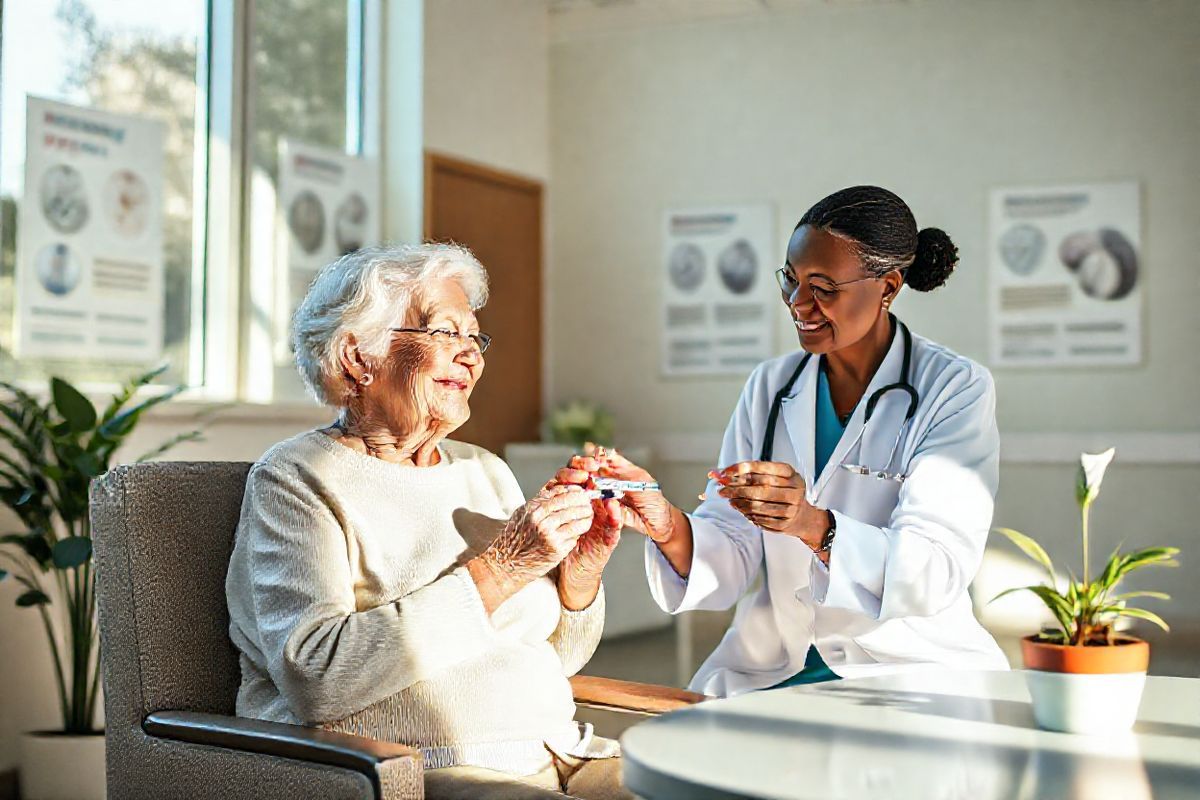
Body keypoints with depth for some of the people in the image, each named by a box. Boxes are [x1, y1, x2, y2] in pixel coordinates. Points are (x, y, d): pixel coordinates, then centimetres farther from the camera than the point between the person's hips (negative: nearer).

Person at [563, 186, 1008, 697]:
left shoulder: (957, 391, -5)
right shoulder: (769, 387, 8)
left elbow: (936, 577, -16)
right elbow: (731, 565, 1)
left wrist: (813, 526, -32)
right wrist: (668, 526, -21)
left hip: (911, 671, -3)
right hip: (770, 670, 4)